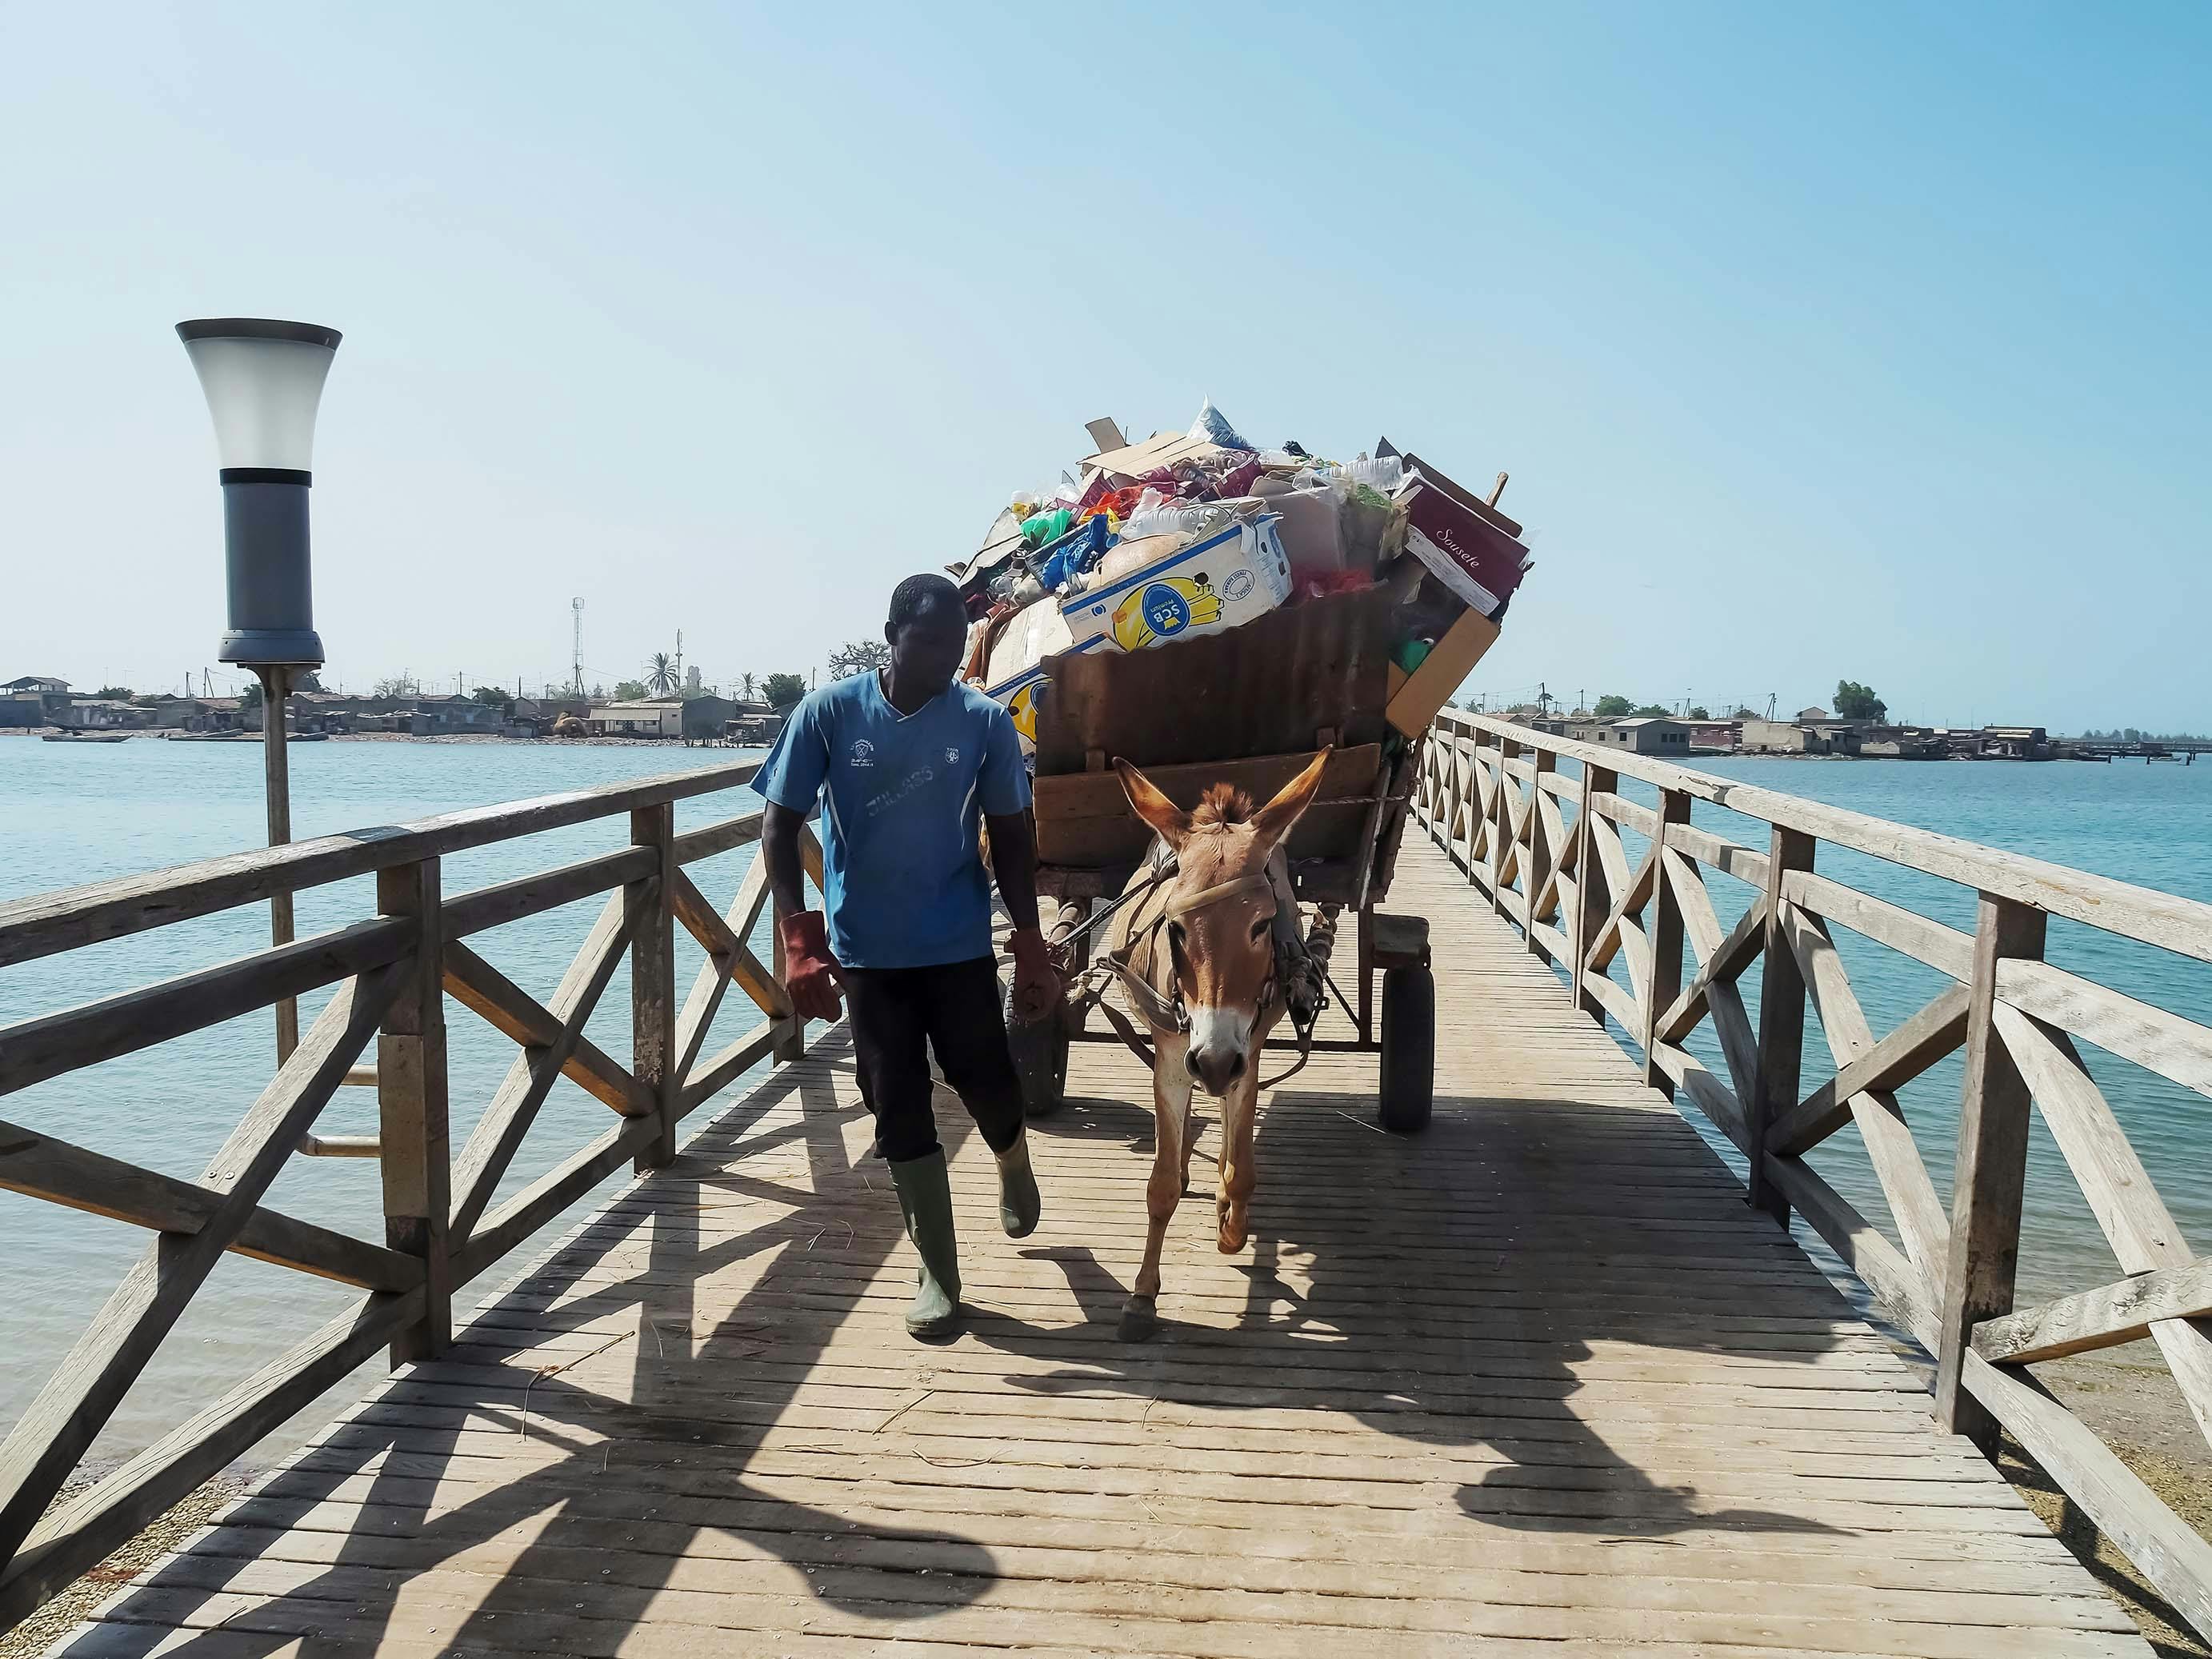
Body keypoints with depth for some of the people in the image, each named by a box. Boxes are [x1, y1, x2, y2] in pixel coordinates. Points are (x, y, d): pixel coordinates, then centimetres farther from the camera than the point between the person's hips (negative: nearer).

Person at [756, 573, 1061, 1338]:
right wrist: (801, 941, -15)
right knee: (898, 1112, 3)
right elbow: (780, 827, -5)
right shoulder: (828, 714, -9)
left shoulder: (985, 723, -6)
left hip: (960, 948, 0)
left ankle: (1014, 1168, 43)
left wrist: (1031, 950, -2)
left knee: (987, 1083, 6)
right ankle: (938, 1274, 19)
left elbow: (1011, 837, 1)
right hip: (866, 953, 0)